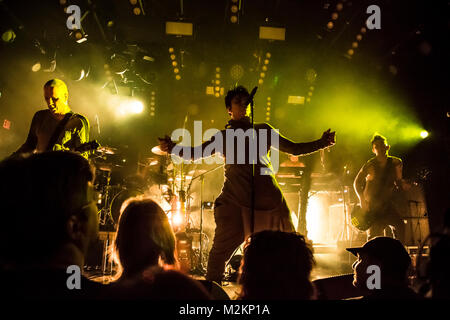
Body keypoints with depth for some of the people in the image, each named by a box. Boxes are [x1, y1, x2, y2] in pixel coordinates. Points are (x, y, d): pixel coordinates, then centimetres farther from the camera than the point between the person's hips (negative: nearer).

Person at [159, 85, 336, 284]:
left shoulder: (263, 130, 21)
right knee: (220, 250, -9)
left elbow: (294, 149, 22)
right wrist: (172, 148, -6)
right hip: (235, 199, -2)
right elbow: (194, 153, 12)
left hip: (268, 195, 2)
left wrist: (321, 143, 12)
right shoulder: (222, 136, 17)